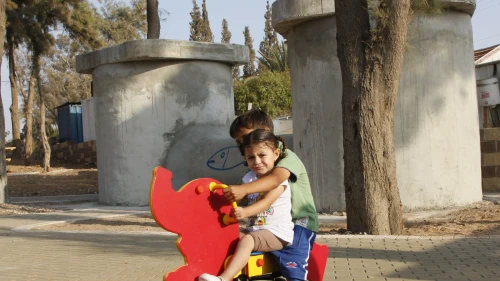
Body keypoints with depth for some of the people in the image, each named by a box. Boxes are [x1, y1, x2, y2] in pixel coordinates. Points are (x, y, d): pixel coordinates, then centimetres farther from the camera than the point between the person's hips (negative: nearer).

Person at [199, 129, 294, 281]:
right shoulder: (249, 178, 11)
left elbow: (266, 202, -23)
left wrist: (245, 212, -40)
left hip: (277, 233, -8)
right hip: (254, 230, 8)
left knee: (246, 240, -30)